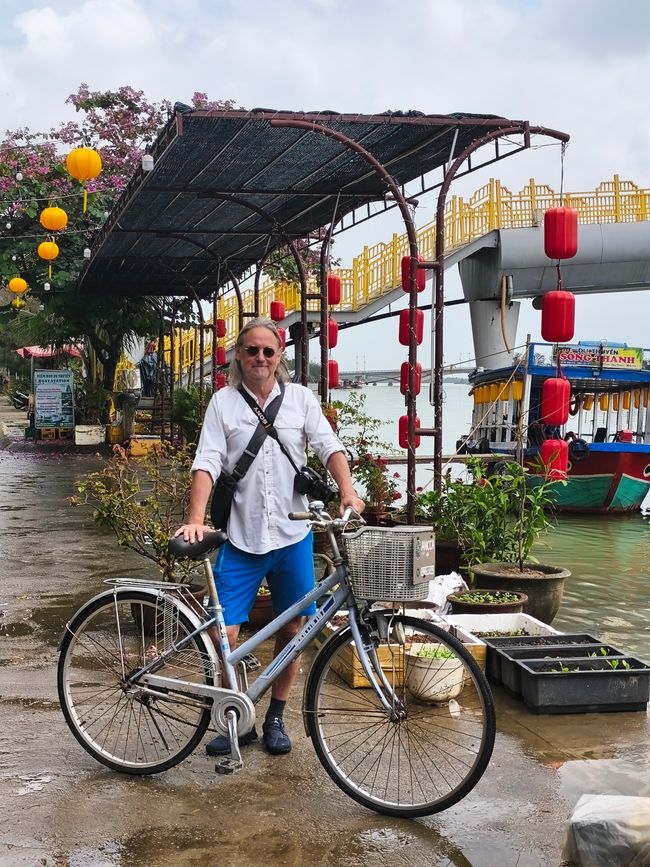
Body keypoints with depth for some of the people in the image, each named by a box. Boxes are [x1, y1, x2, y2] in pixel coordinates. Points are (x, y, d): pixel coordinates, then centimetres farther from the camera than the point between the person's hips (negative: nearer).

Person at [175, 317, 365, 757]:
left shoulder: (300, 397, 7)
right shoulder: (224, 402, 2)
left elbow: (329, 444, -2)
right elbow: (208, 461, -6)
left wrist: (348, 490, -20)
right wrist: (196, 518, -19)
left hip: (293, 534, 2)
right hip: (241, 536, -1)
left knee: (292, 628, 9)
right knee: (224, 633, -5)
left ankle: (276, 718, 27)